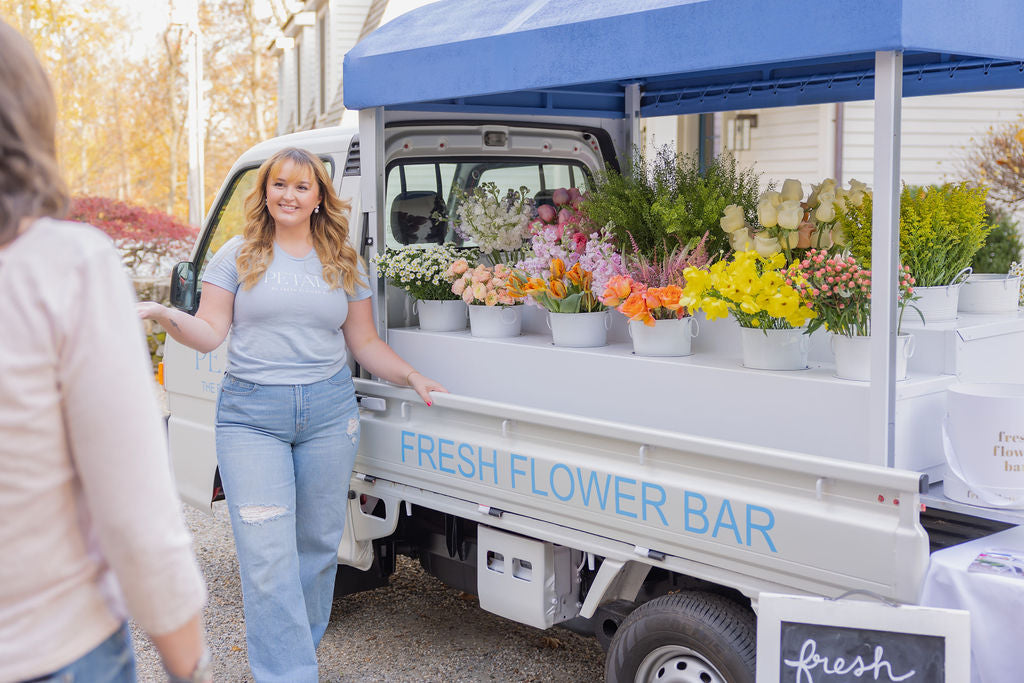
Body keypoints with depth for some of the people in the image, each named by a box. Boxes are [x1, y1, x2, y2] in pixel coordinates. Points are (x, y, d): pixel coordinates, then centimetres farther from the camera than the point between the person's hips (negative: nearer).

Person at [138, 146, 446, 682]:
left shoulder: (345, 264, 12)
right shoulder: (239, 255, 7)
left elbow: (365, 342, 15)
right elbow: (209, 334, 2)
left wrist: (411, 377, 2)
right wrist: (164, 315, -15)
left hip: (330, 411, 3)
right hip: (251, 414, -2)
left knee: (318, 543, 9)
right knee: (268, 556, -10)